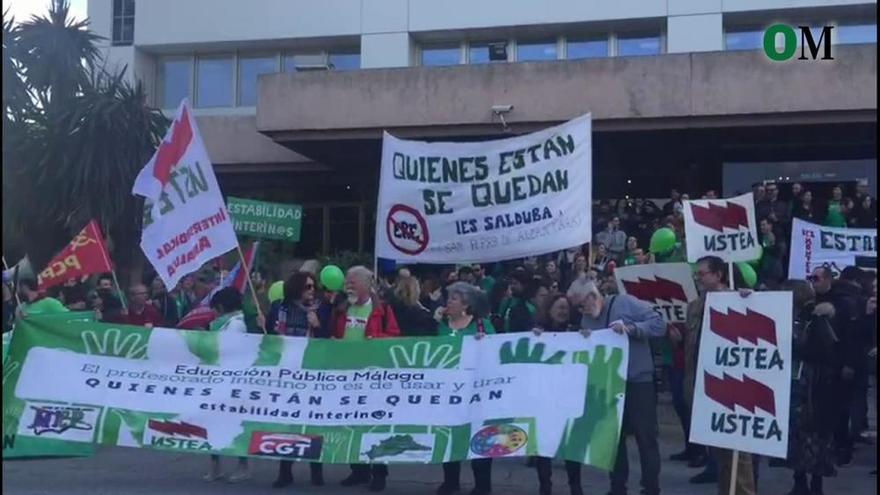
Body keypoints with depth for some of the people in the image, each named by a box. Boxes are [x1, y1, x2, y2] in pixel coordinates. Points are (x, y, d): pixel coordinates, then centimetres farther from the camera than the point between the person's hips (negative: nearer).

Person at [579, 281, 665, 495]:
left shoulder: (625, 302, -8)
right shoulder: (587, 320, 8)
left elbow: (659, 325, -14)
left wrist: (630, 328, -25)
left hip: (639, 381, -6)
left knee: (646, 437, 1)